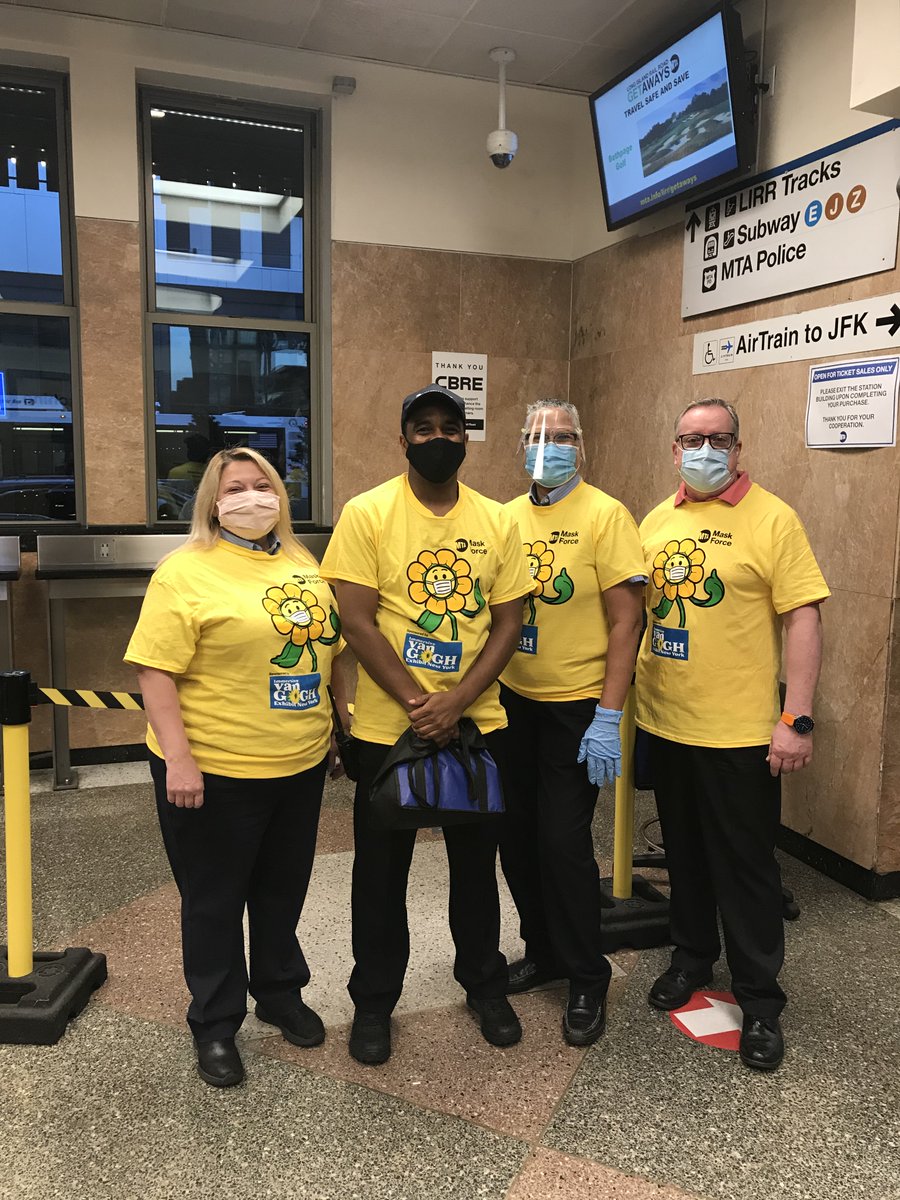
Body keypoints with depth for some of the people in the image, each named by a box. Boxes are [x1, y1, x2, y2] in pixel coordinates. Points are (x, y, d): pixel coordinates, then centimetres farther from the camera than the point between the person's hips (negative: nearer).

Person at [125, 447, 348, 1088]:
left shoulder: (303, 564, 7)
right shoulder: (186, 571, -12)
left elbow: (331, 647, 15)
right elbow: (156, 670, -16)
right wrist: (177, 760, -20)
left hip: (301, 766, 6)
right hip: (214, 771, -5)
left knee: (283, 890, 21)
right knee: (215, 899, 12)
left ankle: (281, 993, 42)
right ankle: (215, 1025, 31)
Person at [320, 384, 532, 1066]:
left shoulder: (496, 522, 2)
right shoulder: (367, 514, -8)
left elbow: (508, 623, 0)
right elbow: (357, 623, -12)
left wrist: (457, 700, -13)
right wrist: (419, 705, -16)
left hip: (477, 721, 3)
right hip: (390, 724, -2)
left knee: (476, 858, 17)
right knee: (382, 865, 11)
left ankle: (486, 984, 39)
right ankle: (374, 1000, 32)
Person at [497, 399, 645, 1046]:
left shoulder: (605, 514, -9)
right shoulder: (507, 516, 6)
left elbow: (626, 620, -12)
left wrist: (609, 716, -16)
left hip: (577, 706, -5)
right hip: (513, 700, 5)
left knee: (563, 839, -2)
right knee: (517, 833, 12)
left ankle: (587, 980, 19)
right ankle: (543, 950, 35)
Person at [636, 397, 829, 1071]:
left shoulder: (772, 520, -9)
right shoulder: (656, 522, 7)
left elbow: (803, 619, -13)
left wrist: (797, 719, -18)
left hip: (741, 731, -5)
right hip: (665, 723, 5)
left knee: (745, 864, 6)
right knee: (684, 852, 20)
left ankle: (760, 1000, 23)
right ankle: (692, 958, 40)